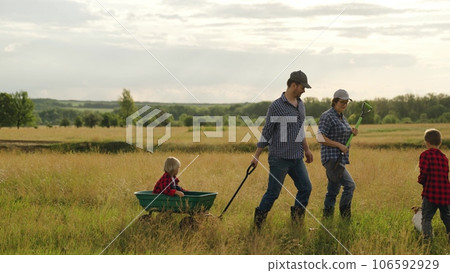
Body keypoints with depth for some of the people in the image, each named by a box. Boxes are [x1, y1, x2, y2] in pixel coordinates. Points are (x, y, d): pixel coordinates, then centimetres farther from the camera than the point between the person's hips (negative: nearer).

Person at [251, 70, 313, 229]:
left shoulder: (300, 105, 11)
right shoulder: (276, 106, -12)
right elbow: (266, 132, -9)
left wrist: (306, 149, 23)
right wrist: (257, 155, -7)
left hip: (297, 158, 7)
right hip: (279, 158, -7)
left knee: (306, 188, 3)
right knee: (273, 193, -2)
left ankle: (296, 221, 16)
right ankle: (257, 223, 12)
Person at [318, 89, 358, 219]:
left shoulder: (342, 117, 16)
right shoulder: (327, 116, -12)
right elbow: (321, 139, -17)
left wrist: (352, 133, 6)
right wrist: (339, 145, -19)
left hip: (340, 158, 9)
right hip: (331, 158, -9)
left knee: (333, 191, 11)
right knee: (350, 185, -16)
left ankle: (327, 218, 16)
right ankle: (345, 216, -7)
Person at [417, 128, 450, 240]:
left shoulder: (425, 155, -5)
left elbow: (424, 173, -13)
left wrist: (420, 180, 6)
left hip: (431, 193, -5)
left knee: (426, 218, 1)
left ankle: (427, 236, -16)